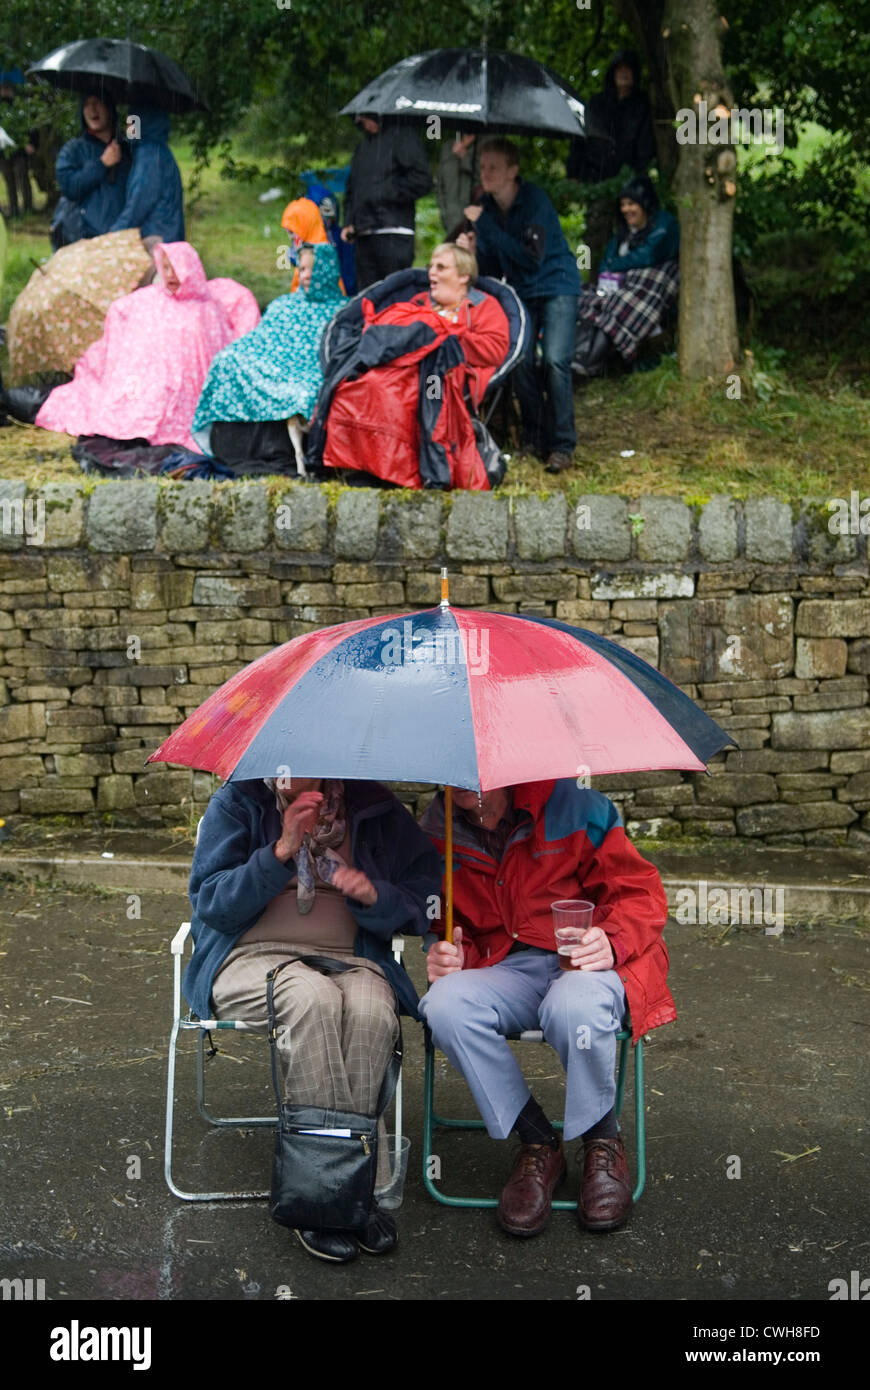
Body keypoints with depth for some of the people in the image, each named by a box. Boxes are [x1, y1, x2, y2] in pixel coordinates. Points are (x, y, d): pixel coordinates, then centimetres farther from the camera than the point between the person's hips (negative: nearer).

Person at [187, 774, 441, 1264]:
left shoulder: (375, 809, 8)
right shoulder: (239, 801, 4)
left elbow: (425, 901, 9)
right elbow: (211, 905, -4)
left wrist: (375, 894, -13)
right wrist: (282, 850, -15)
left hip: (351, 958, 2)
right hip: (253, 958, -1)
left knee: (371, 1009, -35)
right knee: (313, 999, -36)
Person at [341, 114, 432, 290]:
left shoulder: (403, 136, -1)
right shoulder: (363, 145, 21)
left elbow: (422, 181, -10)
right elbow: (352, 188, 26)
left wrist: (382, 195, -10)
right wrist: (348, 222, 11)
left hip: (393, 237, -7)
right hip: (363, 236, 7)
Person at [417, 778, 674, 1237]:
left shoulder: (570, 804, -7)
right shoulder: (436, 833, 6)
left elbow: (641, 893, -2)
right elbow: (443, 923, 19)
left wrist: (613, 941, -23)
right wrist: (448, 954, -5)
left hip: (586, 962, -3)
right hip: (505, 968, 4)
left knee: (574, 1008, -40)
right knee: (445, 1005, -31)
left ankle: (603, 1144, -9)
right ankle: (538, 1145, -12)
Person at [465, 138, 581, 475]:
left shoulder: (534, 201, -18)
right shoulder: (486, 207, -1)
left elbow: (533, 257, -28)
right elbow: (489, 267, 8)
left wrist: (486, 226, -27)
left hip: (557, 286, -5)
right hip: (521, 292, 5)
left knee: (555, 360, -18)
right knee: (519, 361, -8)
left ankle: (562, 445, -13)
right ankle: (534, 438, 6)